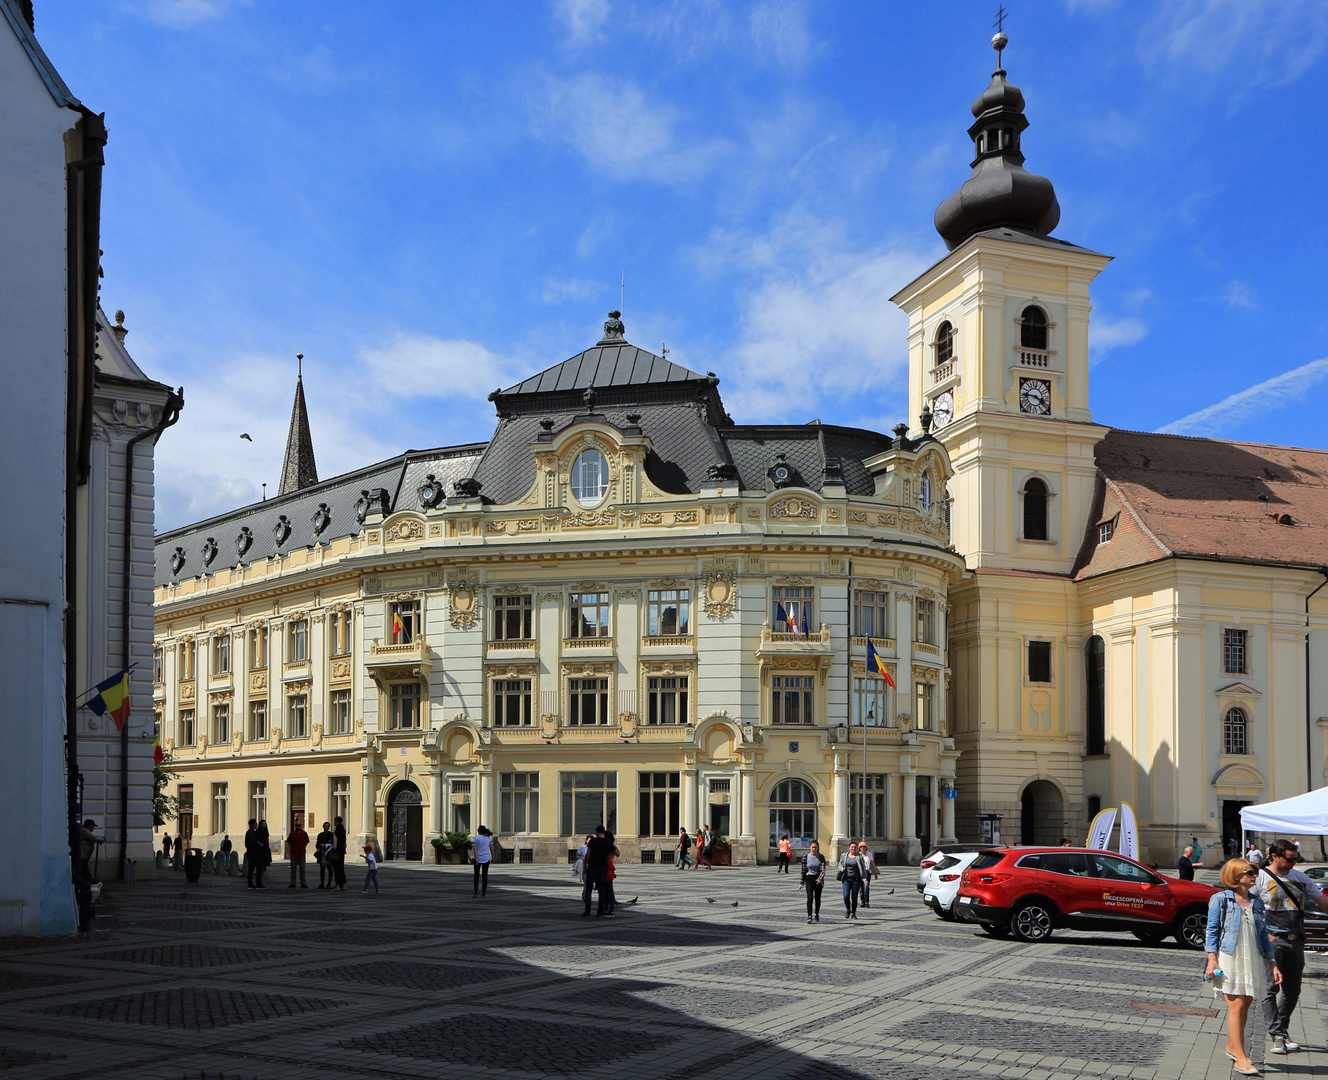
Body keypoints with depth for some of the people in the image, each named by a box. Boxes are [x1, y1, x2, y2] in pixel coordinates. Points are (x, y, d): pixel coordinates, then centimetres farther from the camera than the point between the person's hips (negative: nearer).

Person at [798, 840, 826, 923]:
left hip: (818, 880, 1)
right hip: (809, 878, -1)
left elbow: (823, 869, -10)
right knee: (810, 898, -13)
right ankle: (809, 916, -16)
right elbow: (803, 870, 5)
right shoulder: (806, 856, 0)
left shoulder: (821, 857, -2)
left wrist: (820, 878, -28)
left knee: (817, 898, 9)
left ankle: (816, 915, 28)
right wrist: (801, 882, 5)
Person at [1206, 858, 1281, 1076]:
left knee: (1245, 1006, 10)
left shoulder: (1256, 903, 13)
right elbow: (1212, 931, -3)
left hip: (1253, 961, 5)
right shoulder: (1220, 899, -2)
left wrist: (1273, 964, 11)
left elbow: (1263, 935, 16)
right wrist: (1212, 960, -12)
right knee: (1236, 1006, -9)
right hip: (1229, 959, -5)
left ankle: (1232, 1046, 29)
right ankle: (1241, 1058, -9)